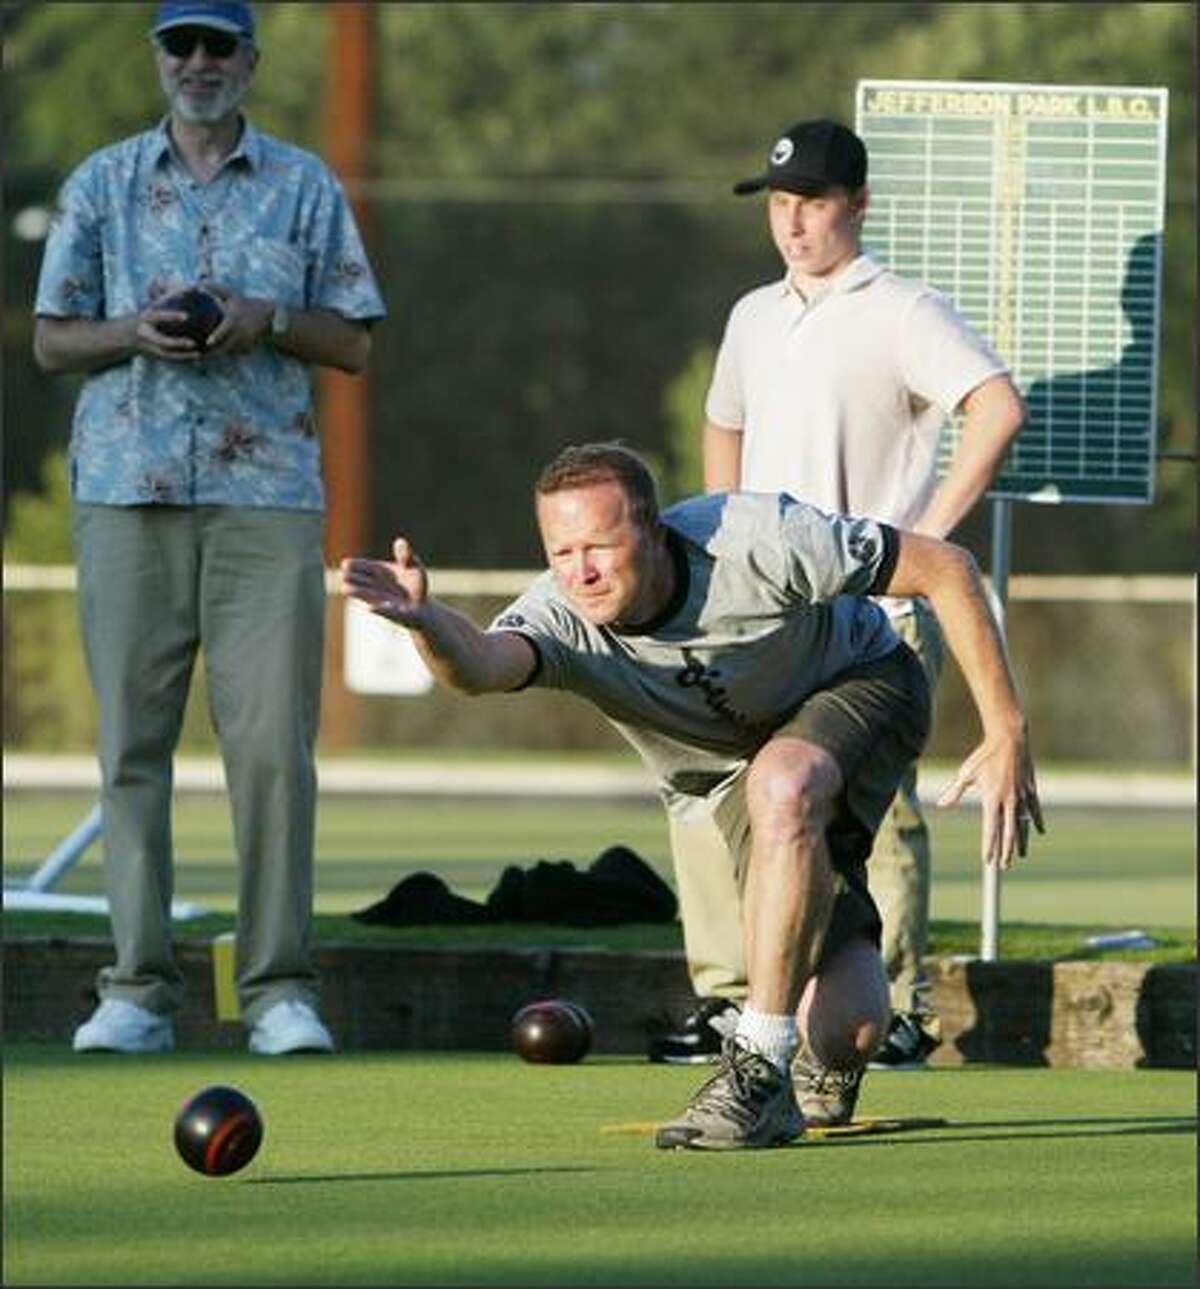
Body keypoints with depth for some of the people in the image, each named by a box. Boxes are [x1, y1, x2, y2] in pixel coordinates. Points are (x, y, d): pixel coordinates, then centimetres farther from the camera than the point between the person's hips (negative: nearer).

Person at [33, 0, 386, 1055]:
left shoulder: (305, 188, 11)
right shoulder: (103, 185, 13)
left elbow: (354, 344, 10)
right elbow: (52, 339, 11)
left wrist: (267, 321, -9)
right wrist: (137, 334, -8)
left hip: (266, 493, -1)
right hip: (129, 491, 1)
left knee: (273, 742, -7)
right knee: (132, 741, -3)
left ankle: (280, 988, -4)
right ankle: (139, 989, -1)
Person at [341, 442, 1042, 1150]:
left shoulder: (760, 539, -33)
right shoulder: (561, 620, -28)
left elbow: (947, 567, -23)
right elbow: (480, 663, -52)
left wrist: (1008, 736, -23)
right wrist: (426, 621, -76)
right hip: (727, 769, 3)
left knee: (784, 784, -40)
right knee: (844, 1032, -12)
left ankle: (757, 1070, -29)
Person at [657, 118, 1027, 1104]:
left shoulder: (903, 314, -6)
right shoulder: (755, 318, 17)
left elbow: (998, 408, -20)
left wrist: (927, 534, -20)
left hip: (874, 610, -7)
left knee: (874, 809, -9)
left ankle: (899, 1010, -2)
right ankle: (730, 1001, 9)